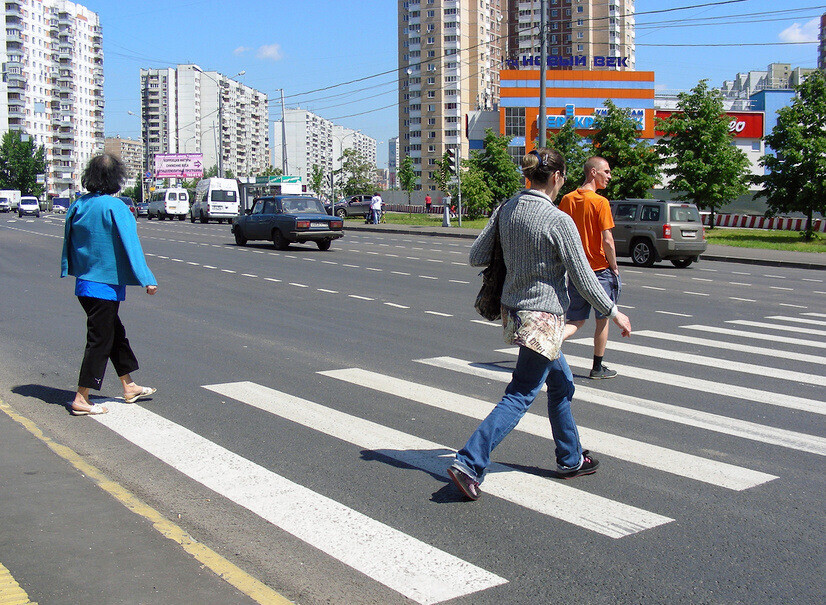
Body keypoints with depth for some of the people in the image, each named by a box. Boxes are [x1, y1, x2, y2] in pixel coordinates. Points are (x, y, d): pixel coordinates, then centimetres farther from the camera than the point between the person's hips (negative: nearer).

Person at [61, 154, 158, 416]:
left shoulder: (78, 205, 4)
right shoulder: (114, 207, -17)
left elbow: (69, 242, 13)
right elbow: (130, 244, -19)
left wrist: (69, 271, 25)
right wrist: (147, 279, -17)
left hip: (84, 283, 8)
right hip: (105, 285, -8)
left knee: (115, 334, 19)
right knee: (100, 340, 1)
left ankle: (129, 387, 31)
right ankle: (81, 400, 5)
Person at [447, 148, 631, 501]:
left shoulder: (506, 209, 1)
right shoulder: (559, 221, -17)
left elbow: (476, 257, 3)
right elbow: (582, 278, -12)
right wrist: (613, 312, 1)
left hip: (513, 309, 8)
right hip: (543, 316, -8)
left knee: (561, 384, 21)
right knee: (519, 397, -4)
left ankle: (571, 459, 33)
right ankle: (469, 463, -9)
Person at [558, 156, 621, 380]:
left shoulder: (567, 200, 4)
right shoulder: (600, 202, -14)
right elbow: (607, 240, -17)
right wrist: (614, 267, -5)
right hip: (599, 269, -5)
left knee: (576, 321, 11)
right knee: (602, 319, 12)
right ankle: (598, 368, 20)